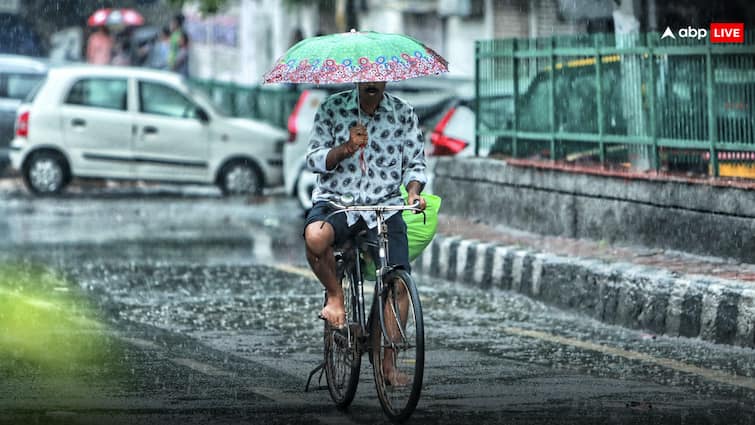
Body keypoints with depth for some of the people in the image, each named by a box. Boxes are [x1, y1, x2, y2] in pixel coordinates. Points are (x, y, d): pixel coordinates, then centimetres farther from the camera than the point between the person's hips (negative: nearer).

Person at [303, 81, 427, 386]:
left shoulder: (404, 114, 6)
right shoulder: (332, 108, 2)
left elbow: (415, 163, 9)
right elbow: (314, 160, -2)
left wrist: (413, 191, -12)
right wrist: (347, 148, -20)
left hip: (384, 205, 1)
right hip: (336, 201, -1)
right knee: (315, 237, -36)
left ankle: (387, 362, -1)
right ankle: (335, 295, -6)